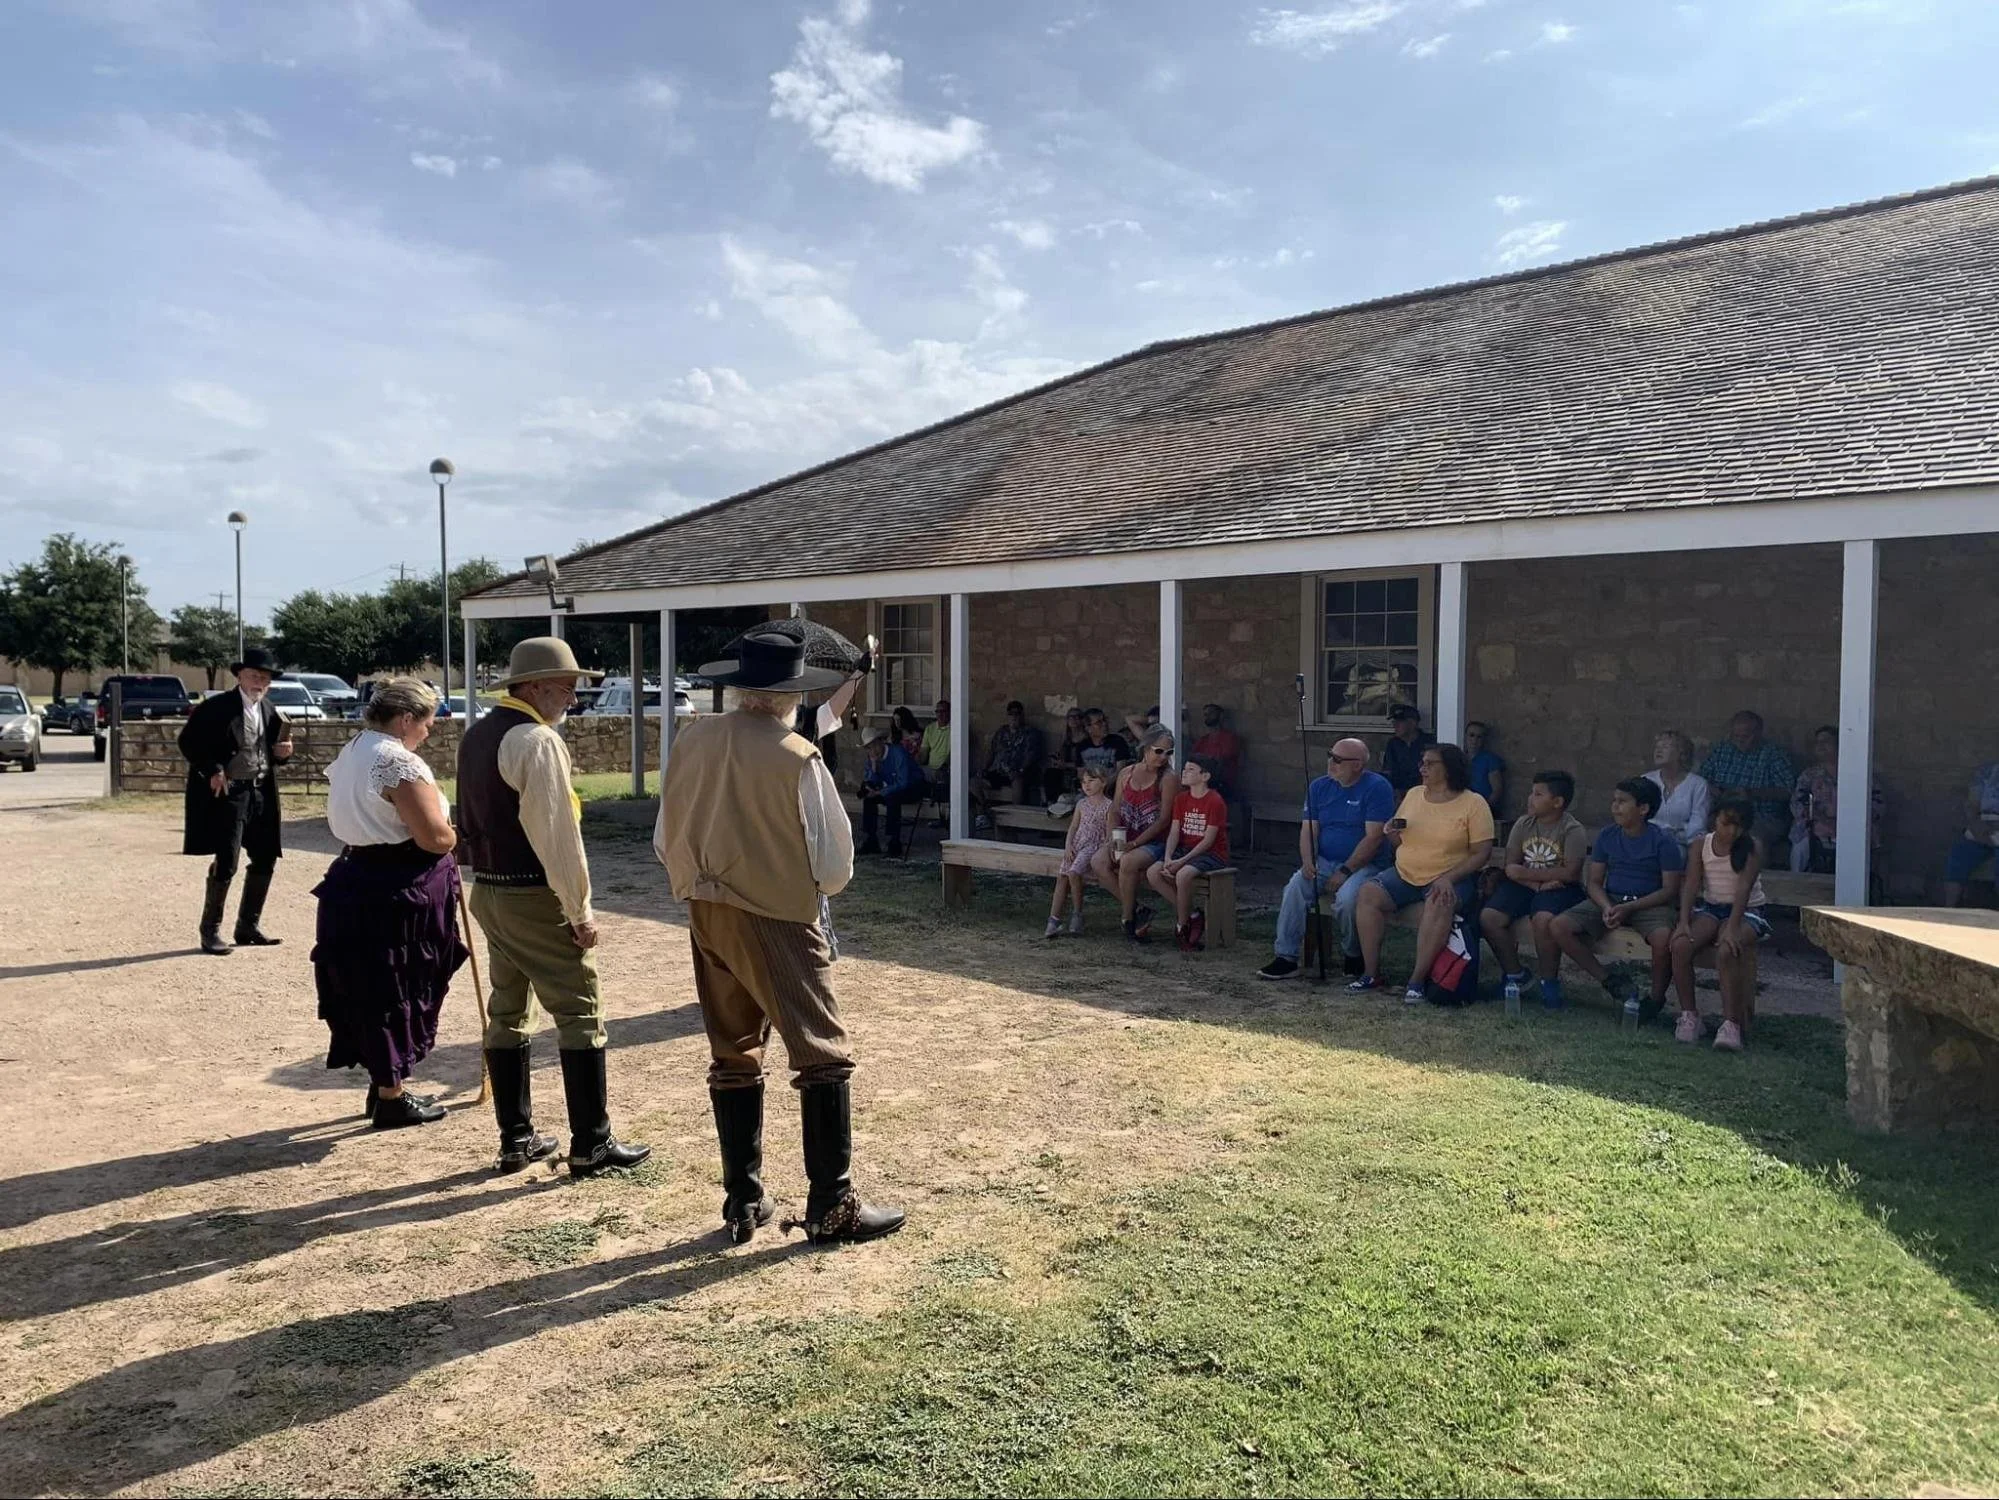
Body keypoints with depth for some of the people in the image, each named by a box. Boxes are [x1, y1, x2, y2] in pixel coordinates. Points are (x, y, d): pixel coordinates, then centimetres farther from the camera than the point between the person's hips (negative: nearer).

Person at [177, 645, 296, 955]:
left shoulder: (270, 712, 11)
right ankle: (210, 931, 6)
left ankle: (248, 927, 23)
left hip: (261, 793, 7)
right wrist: (211, 770, -18)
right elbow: (187, 741, -8)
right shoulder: (215, 707, -8)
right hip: (227, 792, -7)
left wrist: (281, 752, -3)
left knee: (266, 860, 10)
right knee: (226, 863, -8)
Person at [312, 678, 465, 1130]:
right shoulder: (399, 762, -18)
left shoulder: (350, 753, 13)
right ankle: (392, 1098, 12)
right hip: (399, 893, -9)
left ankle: (383, 1083, 30)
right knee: (396, 992, 2)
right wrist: (458, 830, -1)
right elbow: (435, 837, -24)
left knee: (369, 988, 17)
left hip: (354, 884, 9)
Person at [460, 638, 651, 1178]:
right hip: (534, 896, -9)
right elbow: (557, 834, -20)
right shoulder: (538, 740, -17)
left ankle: (515, 1140, 21)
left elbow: (470, 818, 15)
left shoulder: (476, 735, 11)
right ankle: (590, 1145, 3)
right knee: (580, 1012, -1)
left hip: (487, 890, 9)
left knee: (506, 1012, 13)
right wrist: (580, 910, -15)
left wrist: (487, 870, 18)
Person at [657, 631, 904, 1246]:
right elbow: (835, 863, -11)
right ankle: (830, 1206, 8)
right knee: (823, 1056, 4)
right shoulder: (797, 758, -16)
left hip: (707, 918, 6)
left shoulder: (692, 742, 0)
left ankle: (743, 1201, 23)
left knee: (733, 1057, 16)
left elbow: (665, 840, 8)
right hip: (778, 921, -6)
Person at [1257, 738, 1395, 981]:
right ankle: (1286, 957, -18)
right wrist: (1307, 862, -13)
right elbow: (1308, 830, 7)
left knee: (1347, 897, -33)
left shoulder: (1377, 787, -9)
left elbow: (1373, 837, -15)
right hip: (1324, 862, 5)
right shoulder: (1319, 787, 9)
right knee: (1295, 887, -22)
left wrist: (1345, 871, -19)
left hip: (1366, 865, -5)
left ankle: (1354, 957, -5)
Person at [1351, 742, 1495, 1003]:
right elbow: (1397, 843, 18)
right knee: (1368, 893, -21)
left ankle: (1418, 980, -29)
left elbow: (1481, 853, -10)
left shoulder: (1474, 803, -5)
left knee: (1438, 904, -37)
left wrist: (1449, 877, -23)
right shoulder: (1413, 795, 10)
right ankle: (1371, 973, -15)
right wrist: (1393, 832, -7)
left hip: (1452, 878, -5)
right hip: (1405, 874, 5)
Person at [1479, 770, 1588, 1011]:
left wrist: (1526, 873, -14)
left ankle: (1550, 980, -11)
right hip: (1526, 885, 5)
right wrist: (1538, 884, -17)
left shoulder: (1573, 830, -8)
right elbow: (1511, 867, 1)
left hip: (1558, 888, -5)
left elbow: (1570, 873, -17)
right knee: (1488, 917, -19)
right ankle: (1515, 973, 3)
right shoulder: (1523, 824, 6)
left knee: (1543, 919, -37)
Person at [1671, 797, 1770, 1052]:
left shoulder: (1752, 848, -8)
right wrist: (1684, 922, -21)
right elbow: (1691, 885, -5)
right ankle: (1689, 1014, -13)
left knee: (1727, 951, -35)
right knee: (1680, 945, -26)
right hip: (1709, 907, 3)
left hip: (1745, 911, -3)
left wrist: (1732, 928, -32)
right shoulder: (1702, 844, 2)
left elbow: (1744, 888, -20)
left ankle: (1731, 1023, -31)